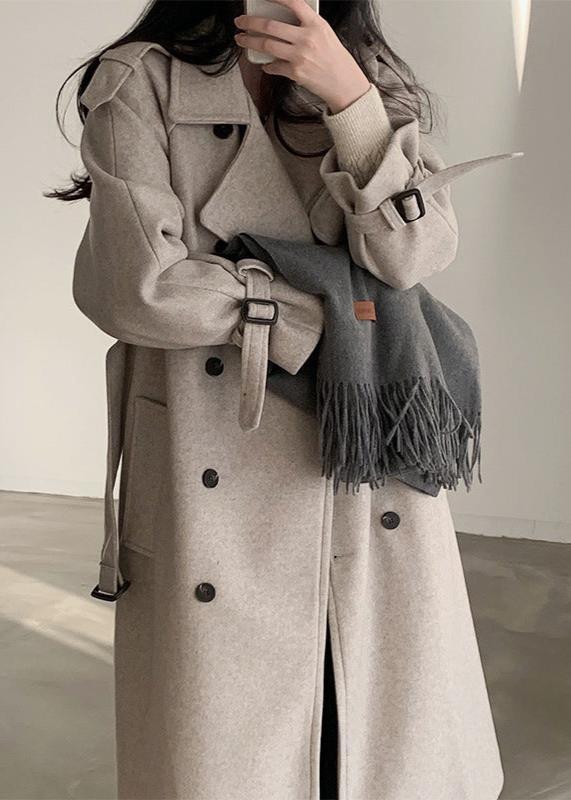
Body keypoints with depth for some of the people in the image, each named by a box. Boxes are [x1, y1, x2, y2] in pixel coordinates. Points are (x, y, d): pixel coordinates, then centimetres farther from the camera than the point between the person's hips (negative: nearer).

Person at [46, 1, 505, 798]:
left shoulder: (373, 83, 11)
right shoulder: (142, 82, -2)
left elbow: (417, 250, -5)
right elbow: (136, 283, -14)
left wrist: (349, 98, -16)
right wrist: (318, 316, -8)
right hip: (212, 471, -3)